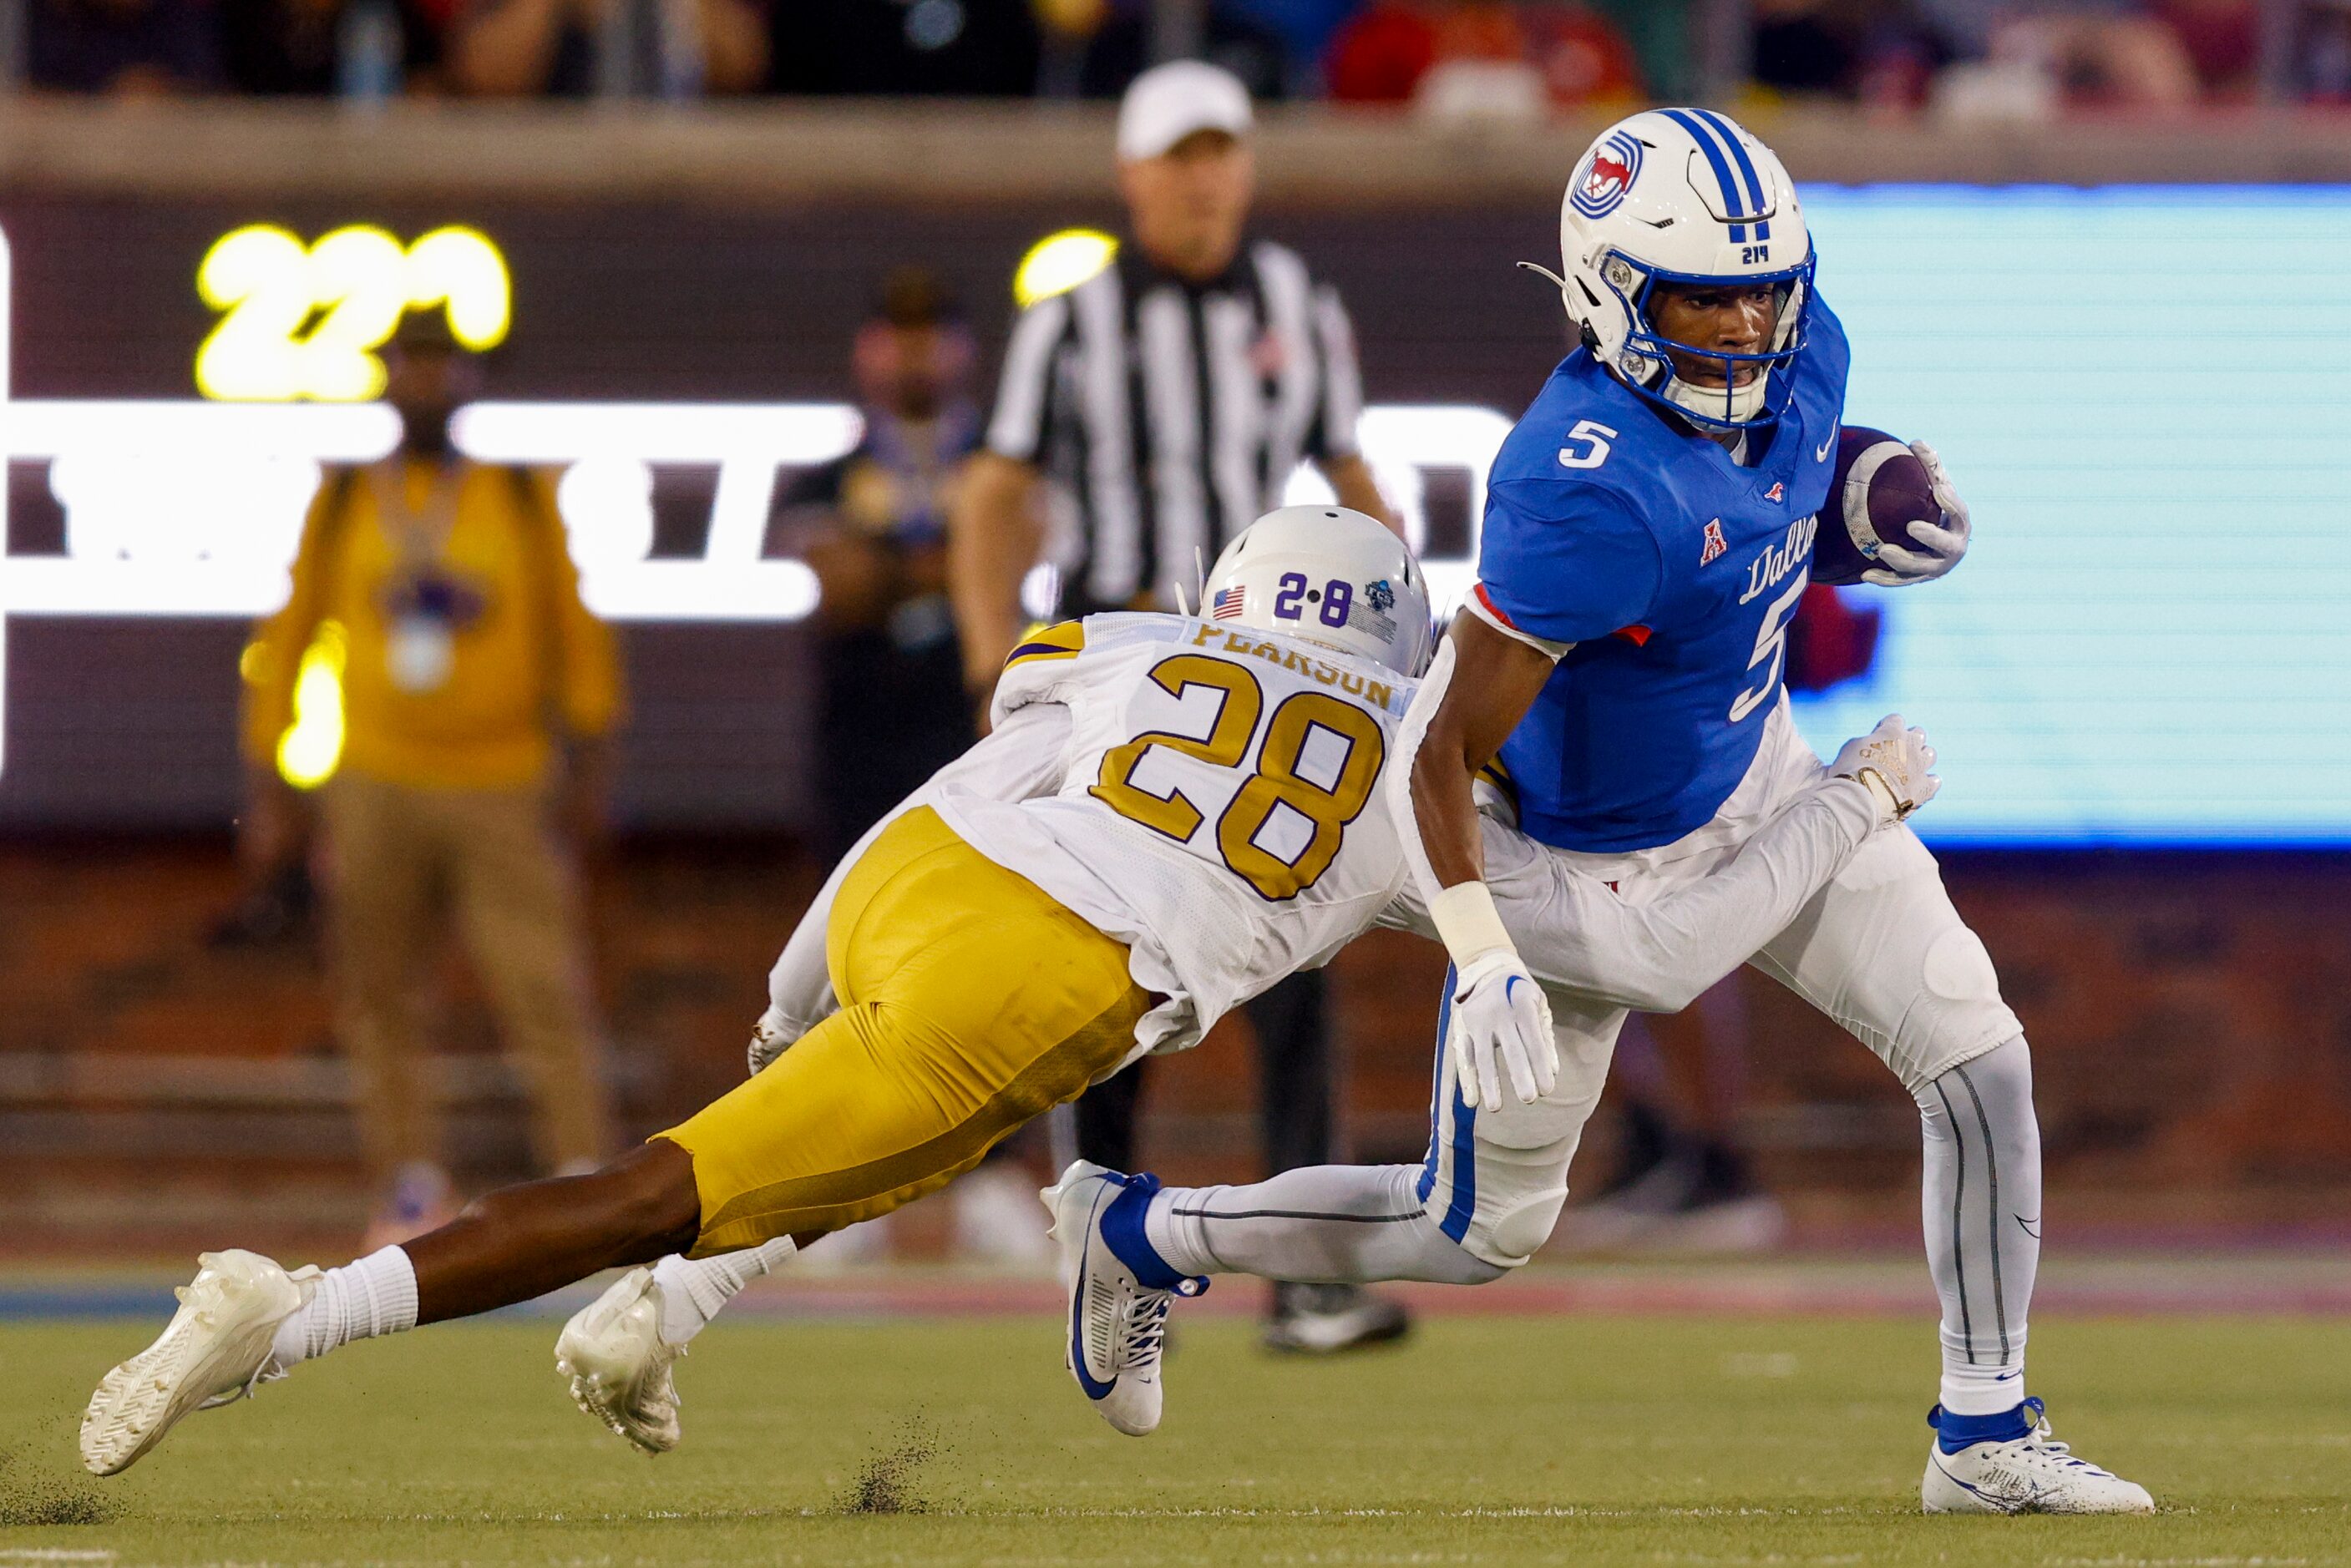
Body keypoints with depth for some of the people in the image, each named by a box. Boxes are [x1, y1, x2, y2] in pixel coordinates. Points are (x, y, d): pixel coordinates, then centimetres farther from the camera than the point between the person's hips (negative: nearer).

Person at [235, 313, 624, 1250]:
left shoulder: (523, 497, 4)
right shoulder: (341, 503, 7)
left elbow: (577, 634, 5)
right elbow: (290, 632, 11)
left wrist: (586, 766, -1)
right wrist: (266, 767, 6)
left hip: (505, 789, -2)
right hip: (377, 785, 2)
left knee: (541, 988, -9)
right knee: (378, 996, 1)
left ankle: (581, 1176, -8)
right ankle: (411, 1188, 8)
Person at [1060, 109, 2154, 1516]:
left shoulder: (1800, 354, -14)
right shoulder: (1592, 497, -37)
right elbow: (1441, 754, -31)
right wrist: (1483, 963, -38)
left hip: (1754, 780, 7)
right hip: (1585, 861, -7)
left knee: (1980, 1058, -4)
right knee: (1480, 1233, 8)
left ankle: (1984, 1439, 8)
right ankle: (1155, 1234, 31)